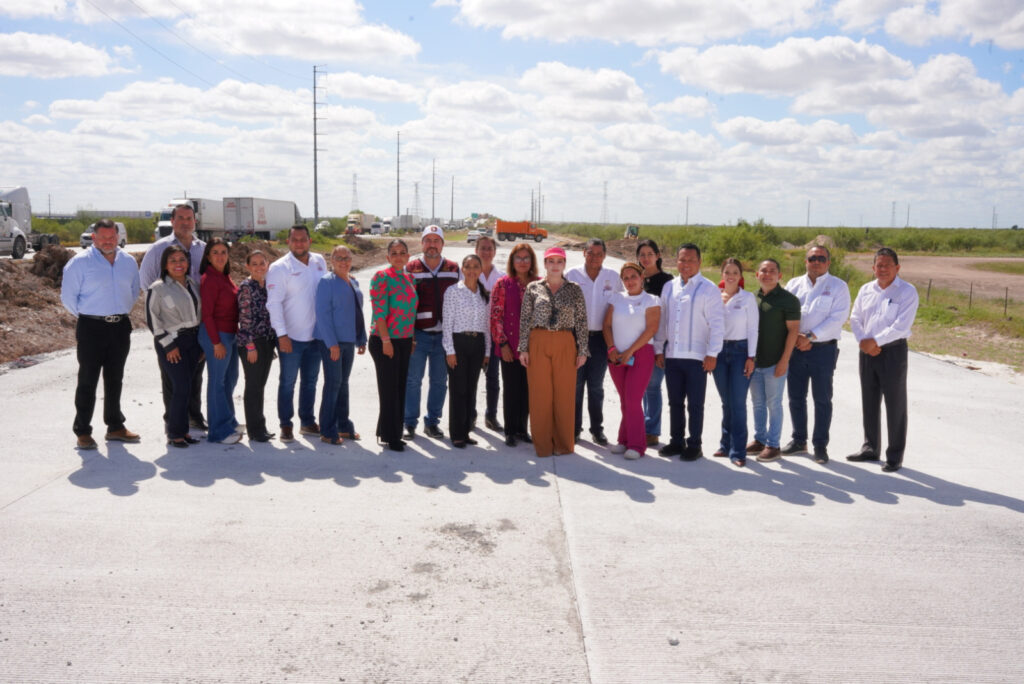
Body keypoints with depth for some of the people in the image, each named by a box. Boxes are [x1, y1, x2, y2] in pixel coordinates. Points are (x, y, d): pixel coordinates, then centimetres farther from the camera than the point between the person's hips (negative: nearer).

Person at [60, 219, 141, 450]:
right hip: (91, 328, -5)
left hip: (120, 327, 5)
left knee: (114, 380, 14)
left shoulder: (128, 261, 8)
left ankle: (115, 427, 23)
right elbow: (68, 296, -4)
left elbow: (134, 292, 19)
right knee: (88, 381, -1)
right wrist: (87, 317, 2)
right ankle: (82, 431, 7)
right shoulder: (80, 262, -7)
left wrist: (121, 312, 13)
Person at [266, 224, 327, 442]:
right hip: (291, 337, -5)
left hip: (315, 335, 5)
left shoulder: (319, 261, 5)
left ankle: (307, 422, 28)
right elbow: (274, 303, -14)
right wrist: (282, 334, -19)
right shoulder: (279, 267, -10)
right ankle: (285, 425, 16)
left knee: (310, 381, 15)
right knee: (288, 382, 4)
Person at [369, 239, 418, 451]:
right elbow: (379, 311, -15)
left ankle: (389, 432, 22)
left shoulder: (409, 279, 13)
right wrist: (386, 340, -19)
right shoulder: (382, 277, -9)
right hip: (384, 340, -7)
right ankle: (390, 437, 8)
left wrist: (412, 340, 14)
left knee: (400, 388, 11)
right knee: (389, 389, -2)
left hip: (404, 341, 7)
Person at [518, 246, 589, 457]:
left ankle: (563, 444, 14)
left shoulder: (574, 289, 6)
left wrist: (582, 350, -1)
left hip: (565, 345, 0)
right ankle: (543, 445, 13)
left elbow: (581, 321, 4)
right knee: (540, 393, 2)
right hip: (538, 343, 0)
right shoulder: (533, 288, 6)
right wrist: (523, 348, -2)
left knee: (565, 393, 2)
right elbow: (525, 319, 4)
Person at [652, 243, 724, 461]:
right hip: (672, 355, 5)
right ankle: (676, 441, 24)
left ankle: (694, 445, 14)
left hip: (697, 357, -5)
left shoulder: (708, 289, -5)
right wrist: (659, 349, 11)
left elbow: (716, 324, -8)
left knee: (695, 404, 4)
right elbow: (662, 320, 14)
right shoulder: (669, 287, 11)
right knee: (675, 402, 13)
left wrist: (712, 354, -13)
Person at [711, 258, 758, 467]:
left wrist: (751, 357, -8)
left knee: (738, 403, -6)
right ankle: (726, 445, 20)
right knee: (726, 402, 10)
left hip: (740, 350, -3)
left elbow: (753, 329, -2)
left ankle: (737, 451, -1)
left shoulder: (748, 298, 0)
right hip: (719, 350, 3)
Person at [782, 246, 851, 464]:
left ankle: (820, 445, 12)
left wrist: (810, 336, -16)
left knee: (822, 399, 2)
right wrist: (796, 336, -10)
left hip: (824, 349, -3)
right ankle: (799, 440, 23)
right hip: (795, 347, 4)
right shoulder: (794, 284, 11)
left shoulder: (838, 287, 0)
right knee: (795, 397, 9)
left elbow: (838, 318, -10)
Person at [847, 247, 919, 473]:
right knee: (869, 402, 14)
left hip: (893, 352, -6)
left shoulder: (907, 291, -8)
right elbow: (855, 318, 9)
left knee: (895, 405, 1)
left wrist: (875, 341, -15)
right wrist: (863, 341, -7)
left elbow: (901, 326, -16)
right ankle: (870, 449, 27)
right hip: (867, 351, 6)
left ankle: (895, 456, 9)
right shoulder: (866, 290, 9)